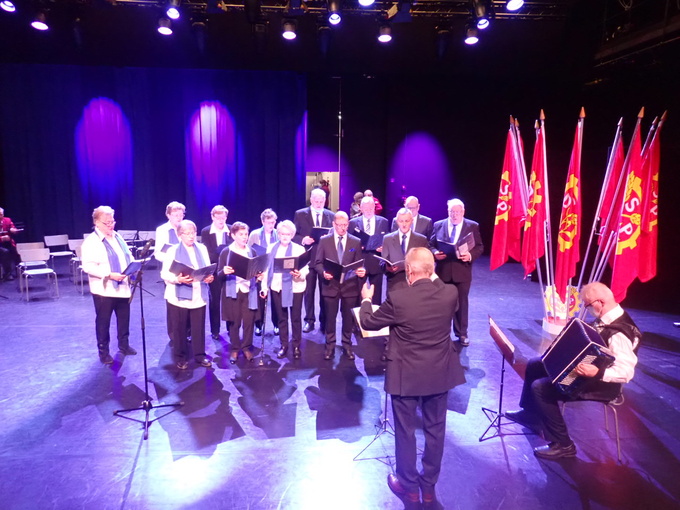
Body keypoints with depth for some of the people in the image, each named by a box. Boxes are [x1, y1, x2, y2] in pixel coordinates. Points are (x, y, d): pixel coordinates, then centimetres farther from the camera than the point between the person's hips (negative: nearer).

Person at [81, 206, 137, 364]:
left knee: (124, 318, 16)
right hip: (104, 290, -6)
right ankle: (103, 352, 21)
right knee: (103, 321, 7)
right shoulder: (91, 242, -12)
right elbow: (88, 266, -21)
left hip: (123, 287, 6)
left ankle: (124, 345, 33)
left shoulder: (117, 237, 11)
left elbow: (128, 256, 17)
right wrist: (109, 275, -27)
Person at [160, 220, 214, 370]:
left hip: (199, 296, 3)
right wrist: (178, 279, -26)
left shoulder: (202, 249, 9)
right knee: (179, 329, 7)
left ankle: (200, 355, 23)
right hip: (179, 296, -3)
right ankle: (181, 357, 22)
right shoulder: (173, 251, -3)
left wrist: (210, 277, -11)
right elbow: (164, 274, -8)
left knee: (199, 328, 9)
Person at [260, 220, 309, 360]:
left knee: (296, 318, 6)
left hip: (295, 287, -2)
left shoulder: (299, 249, -1)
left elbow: (305, 269, -6)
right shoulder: (271, 248, 6)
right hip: (277, 287, 2)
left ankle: (296, 346, 19)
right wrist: (264, 287, 0)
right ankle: (284, 345, 23)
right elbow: (267, 267, 4)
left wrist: (299, 274, -27)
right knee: (281, 317, 11)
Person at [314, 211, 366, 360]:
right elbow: (318, 263, 1)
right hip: (330, 285, -1)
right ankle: (330, 347, 22)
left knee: (348, 317, 11)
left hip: (350, 286, 1)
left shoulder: (356, 242, 3)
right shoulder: (324, 240, 0)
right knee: (330, 317, 8)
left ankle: (347, 346, 26)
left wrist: (362, 271, -18)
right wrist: (323, 273, -18)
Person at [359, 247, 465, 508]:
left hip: (406, 375, -4)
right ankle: (429, 487, 36)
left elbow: (368, 322, -8)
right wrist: (435, 280, 22)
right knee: (435, 430, 19)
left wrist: (366, 299, 10)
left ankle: (409, 487, 32)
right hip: (440, 373, 4)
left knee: (405, 431, 15)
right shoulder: (451, 293, -13)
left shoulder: (398, 298, -23)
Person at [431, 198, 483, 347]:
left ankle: (462, 334, 22)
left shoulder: (473, 226, 0)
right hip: (443, 270, 1)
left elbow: (479, 247, 0)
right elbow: (431, 244, 4)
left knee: (461, 303, 8)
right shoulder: (438, 225, 3)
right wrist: (435, 253, -17)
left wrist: (471, 255, -19)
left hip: (462, 271, -1)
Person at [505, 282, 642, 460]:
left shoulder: (619, 333, -31)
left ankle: (563, 445, -4)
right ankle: (530, 414, 33)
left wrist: (597, 372, -43)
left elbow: (626, 372, -33)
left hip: (601, 383, -10)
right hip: (583, 367, 10)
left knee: (540, 388, -21)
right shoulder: (607, 317, -2)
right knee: (534, 365, 14)